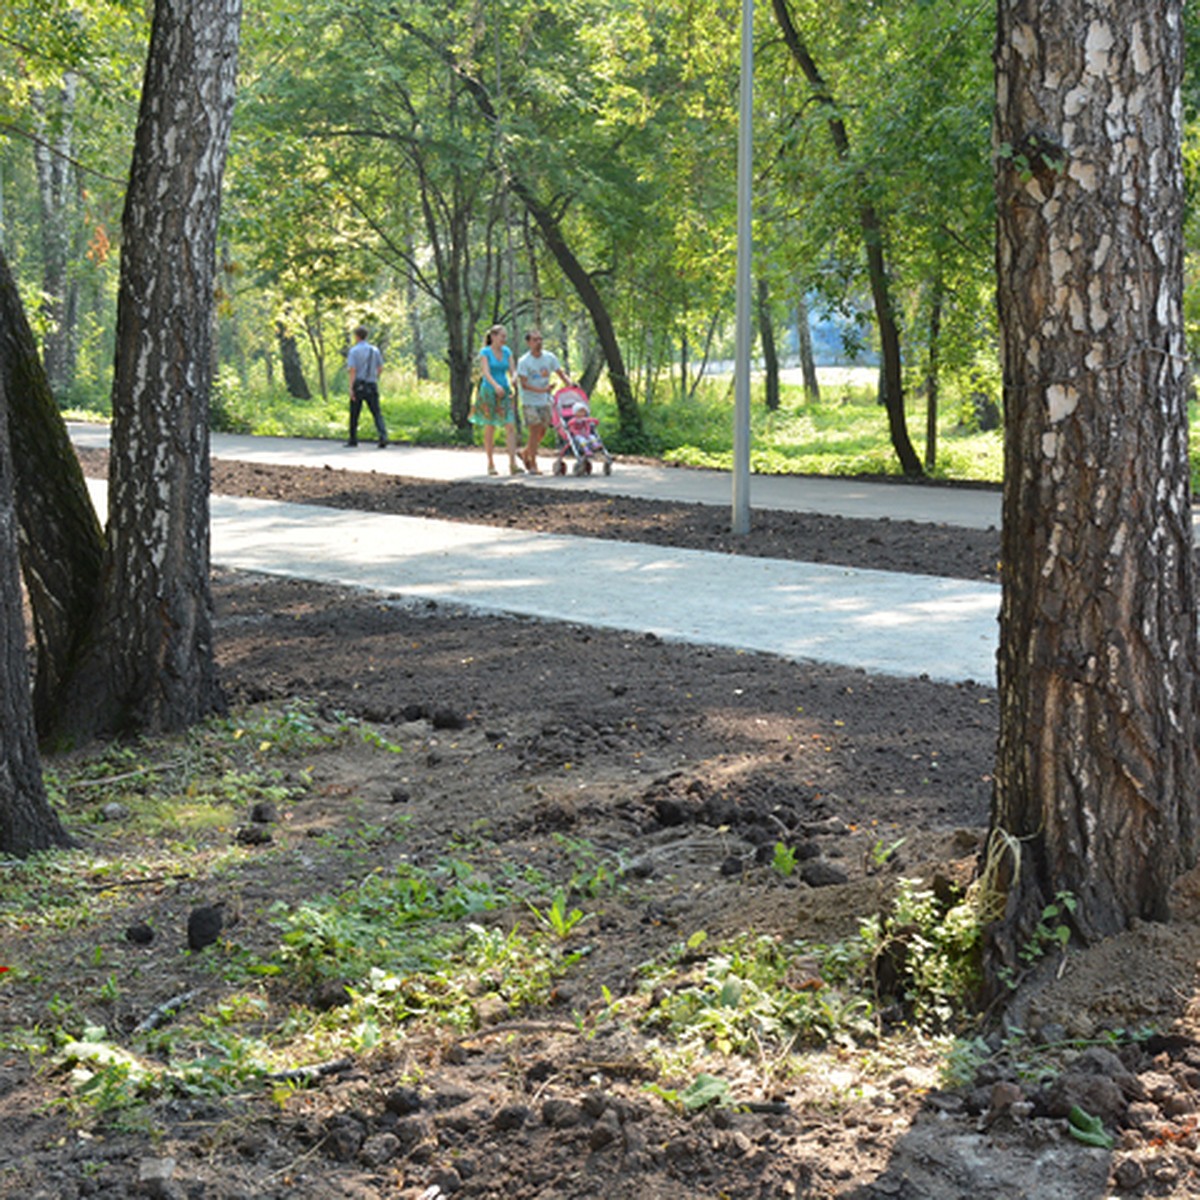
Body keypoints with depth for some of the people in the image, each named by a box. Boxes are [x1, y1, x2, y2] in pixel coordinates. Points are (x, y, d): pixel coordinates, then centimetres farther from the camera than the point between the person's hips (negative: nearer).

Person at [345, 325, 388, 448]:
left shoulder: (354, 351, -5)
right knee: (377, 413, -2)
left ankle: (353, 440, 17)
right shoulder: (375, 350, 7)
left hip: (359, 386, -3)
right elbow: (379, 368, 14)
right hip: (372, 386, 3)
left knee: (354, 414, 10)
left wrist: (351, 388, -15)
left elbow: (352, 370, -12)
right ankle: (383, 437, -21)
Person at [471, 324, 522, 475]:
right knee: (490, 429, 2)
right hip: (489, 392, -4)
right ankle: (490, 464, 14)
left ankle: (513, 464, -11)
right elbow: (486, 372, -16)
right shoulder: (485, 352, -5)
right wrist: (495, 385, -34)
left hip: (505, 391, 4)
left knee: (510, 427, -8)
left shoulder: (507, 352, 9)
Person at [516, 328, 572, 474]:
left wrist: (570, 385, -14)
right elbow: (524, 384, -16)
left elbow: (561, 373, 5)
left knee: (542, 432, 10)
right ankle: (533, 465, -5)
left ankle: (526, 453, 32)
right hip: (530, 401, -5)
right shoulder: (524, 361, -12)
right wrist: (541, 390, -28)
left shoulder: (549, 357, 0)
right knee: (535, 430, -11)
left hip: (544, 401, 5)